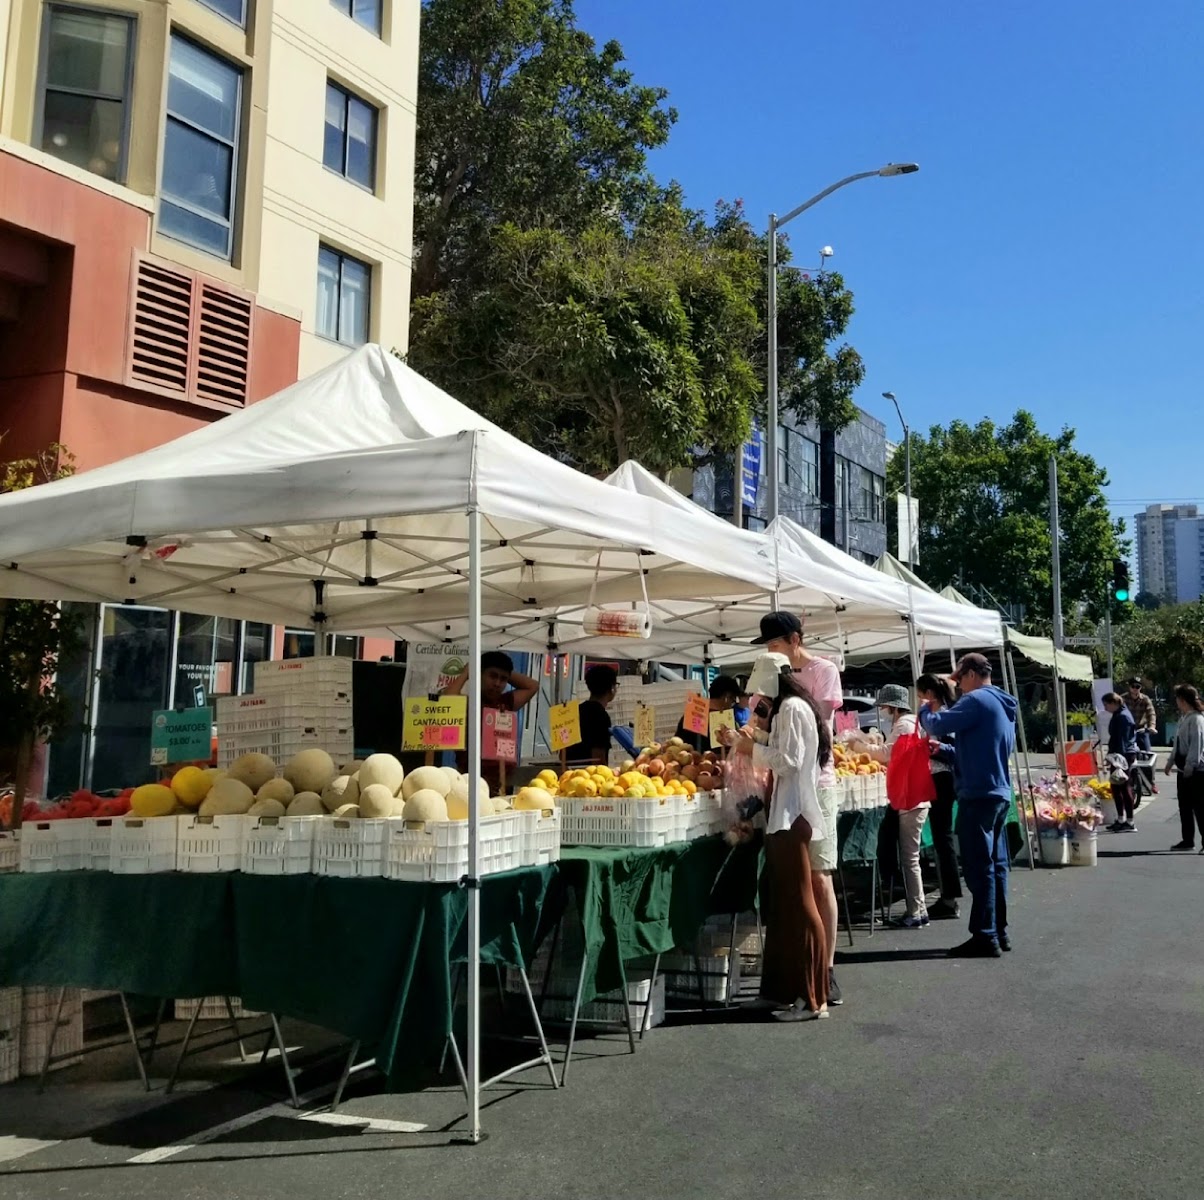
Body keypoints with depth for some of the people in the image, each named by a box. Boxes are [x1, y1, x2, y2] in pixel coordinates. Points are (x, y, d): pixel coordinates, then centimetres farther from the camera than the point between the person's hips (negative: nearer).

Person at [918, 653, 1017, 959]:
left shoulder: (977, 700, -13)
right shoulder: (1003, 705, 19)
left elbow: (938, 725, -18)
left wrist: (925, 711, 4)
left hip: (979, 794, -10)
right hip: (1000, 793, 10)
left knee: (979, 868, -6)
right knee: (996, 865, 13)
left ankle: (984, 937, -4)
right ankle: (999, 932, 18)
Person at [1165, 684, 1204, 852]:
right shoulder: (1183, 718, 13)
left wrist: (1190, 765, -22)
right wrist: (1171, 761, 18)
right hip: (1185, 768, 9)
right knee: (1184, 805, 13)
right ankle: (1187, 841, 21)